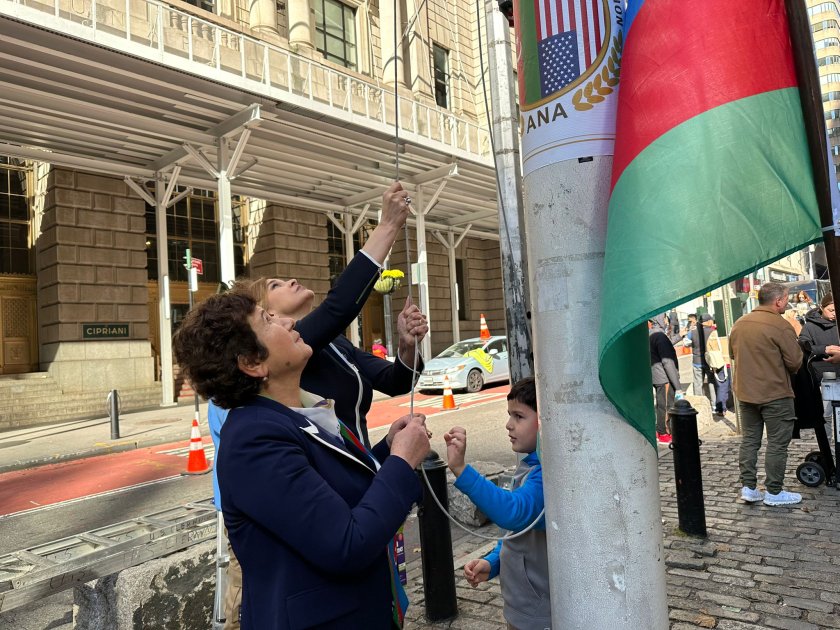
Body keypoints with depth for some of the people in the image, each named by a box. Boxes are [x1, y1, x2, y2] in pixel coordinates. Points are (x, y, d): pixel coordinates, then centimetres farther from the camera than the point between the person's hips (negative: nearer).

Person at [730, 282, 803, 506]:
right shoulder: (780, 326, -17)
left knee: (749, 440, 14)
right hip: (775, 394, -6)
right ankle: (774, 492, 13)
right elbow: (795, 362, -14)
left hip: (745, 393, 7)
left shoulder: (739, 324, 4)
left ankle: (748, 487, 17)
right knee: (777, 444, 5)